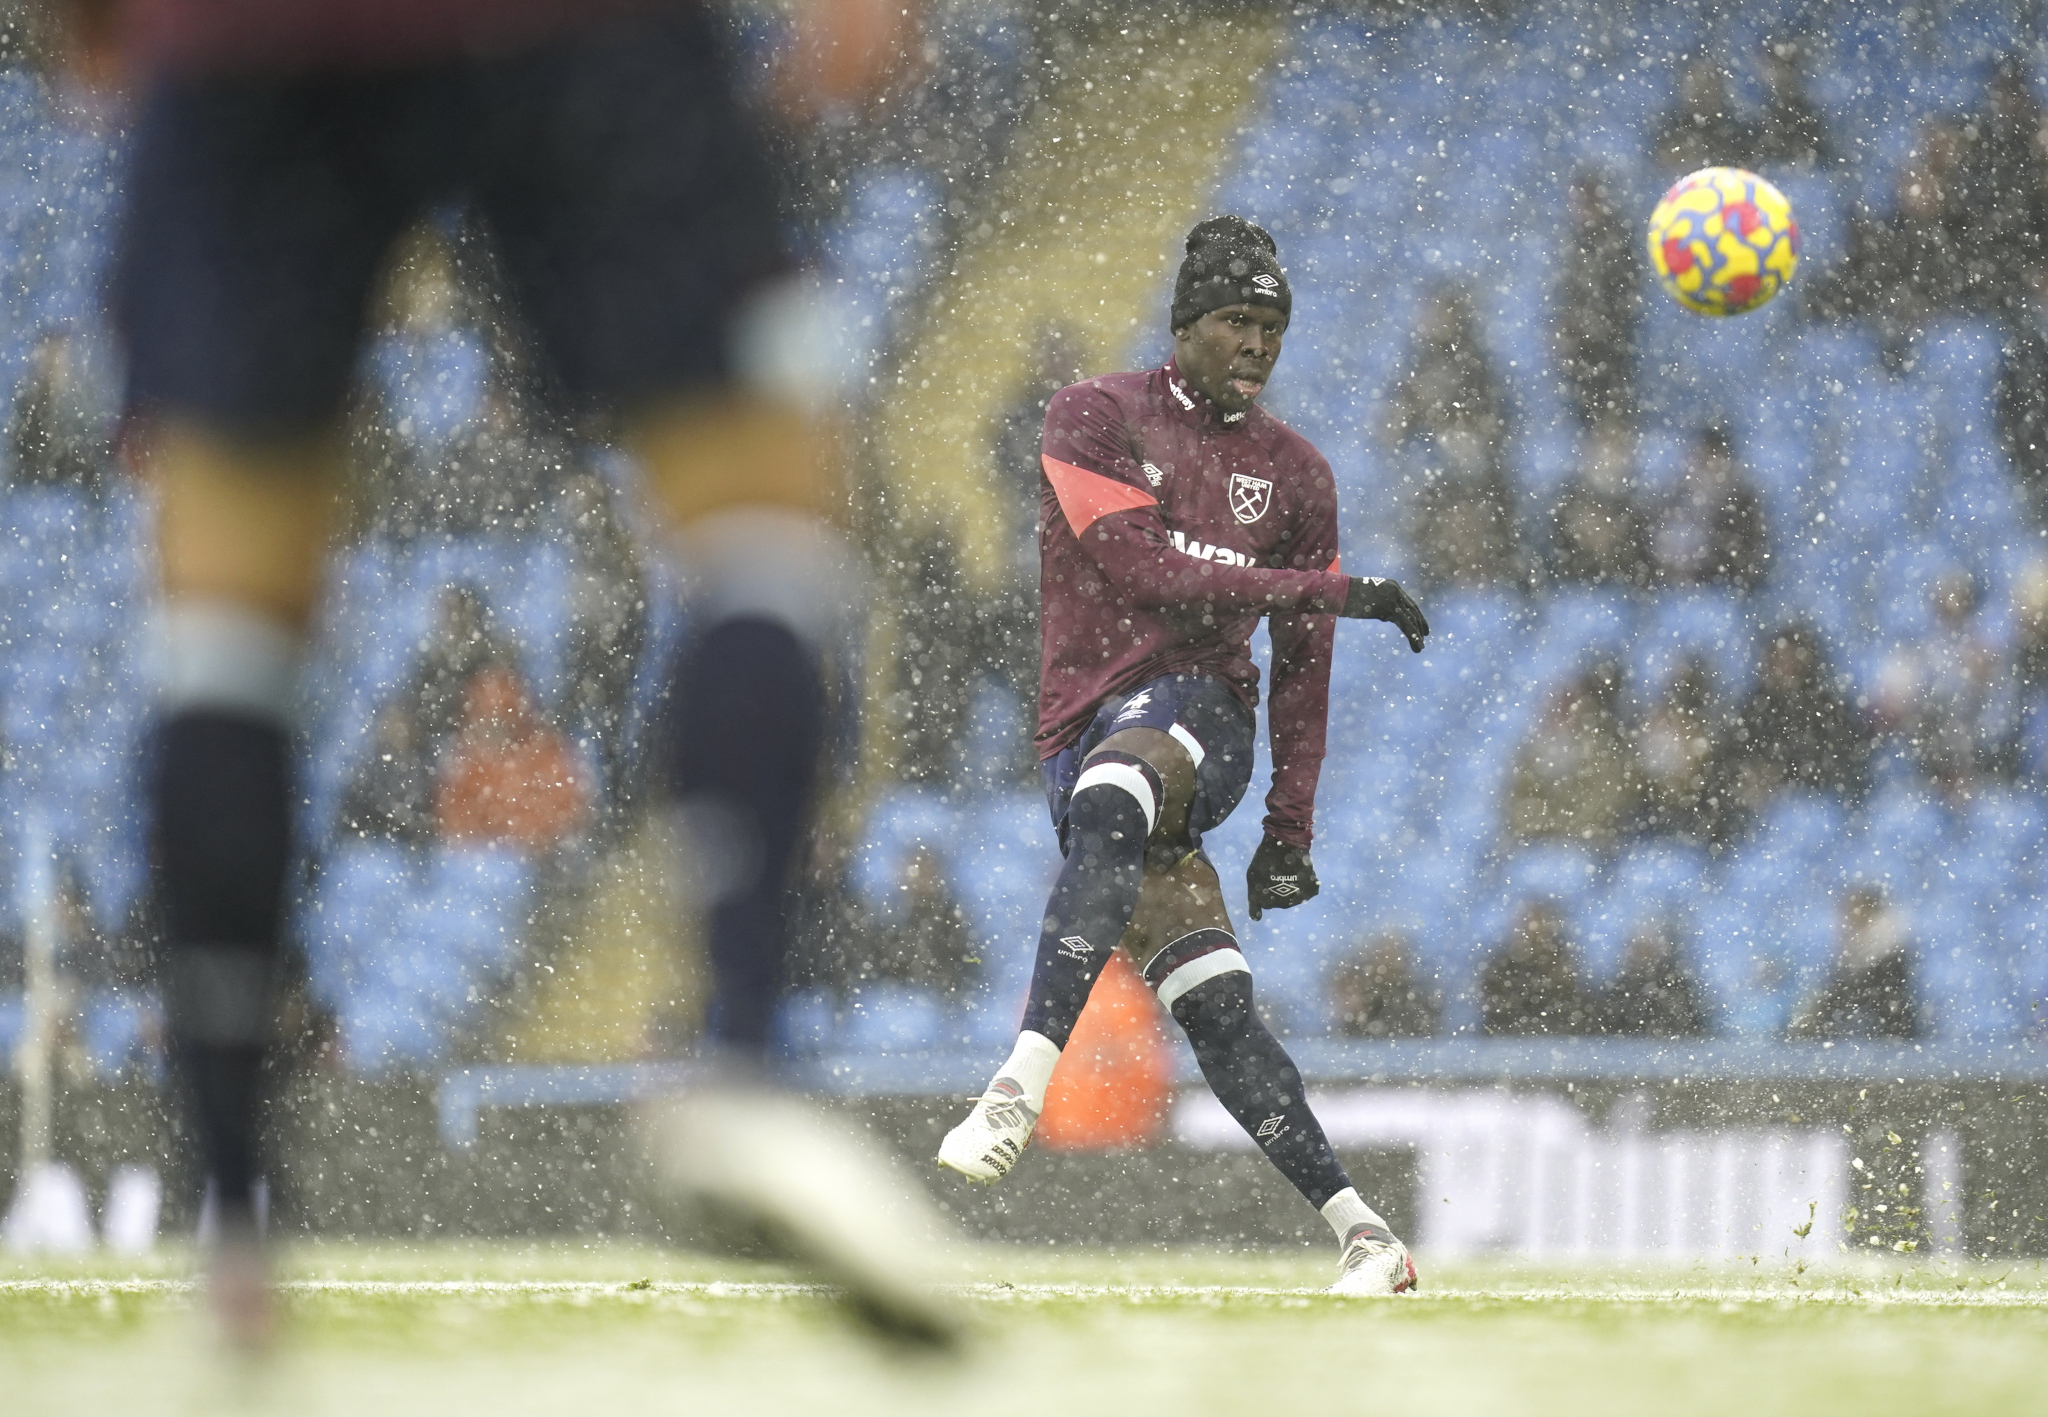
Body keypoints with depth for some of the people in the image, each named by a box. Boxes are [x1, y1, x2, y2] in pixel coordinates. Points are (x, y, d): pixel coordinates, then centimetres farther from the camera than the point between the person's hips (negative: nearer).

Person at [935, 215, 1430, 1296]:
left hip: (1200, 714, 0)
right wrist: (1328, 589, -13)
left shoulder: (1294, 473, 14)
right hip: (1084, 734, 0)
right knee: (1214, 1005, -12)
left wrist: (1289, 831, 13)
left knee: (1112, 799, -38)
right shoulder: (1095, 419, 4)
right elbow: (1144, 571, -9)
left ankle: (1023, 1083, -49)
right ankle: (1361, 1234, -11)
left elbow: (1301, 666, 18)